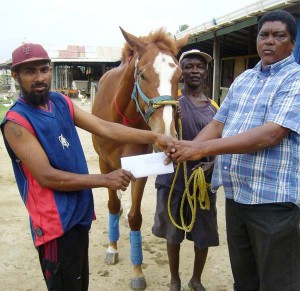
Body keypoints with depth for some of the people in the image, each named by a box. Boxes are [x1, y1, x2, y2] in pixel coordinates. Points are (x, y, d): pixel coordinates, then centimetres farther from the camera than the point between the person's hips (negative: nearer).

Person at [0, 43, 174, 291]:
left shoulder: (62, 103, 4)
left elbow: (105, 128, -4)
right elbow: (46, 177, -23)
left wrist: (153, 137, -14)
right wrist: (105, 180, -22)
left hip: (80, 214, 8)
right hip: (56, 223, -7)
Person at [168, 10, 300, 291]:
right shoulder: (242, 80, 12)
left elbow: (271, 134, -23)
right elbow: (217, 124, 12)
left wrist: (203, 148, -26)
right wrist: (188, 149, -7)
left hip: (273, 197, -6)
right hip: (235, 194, 6)